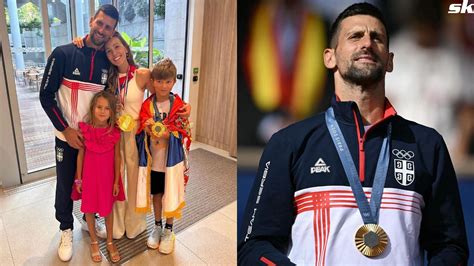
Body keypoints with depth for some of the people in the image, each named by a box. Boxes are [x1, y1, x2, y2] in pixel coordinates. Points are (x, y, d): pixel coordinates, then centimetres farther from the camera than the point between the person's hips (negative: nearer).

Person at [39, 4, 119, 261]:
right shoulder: (63, 54, -12)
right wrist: (66, 130, -14)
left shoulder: (109, 62, -4)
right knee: (65, 185, 12)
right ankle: (66, 230, 33)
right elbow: (46, 95, -10)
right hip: (67, 136, -2)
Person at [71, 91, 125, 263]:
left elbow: (117, 157, -5)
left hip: (108, 177, 0)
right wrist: (78, 179, 0)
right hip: (89, 176, 1)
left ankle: (110, 242, 35)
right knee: (89, 209, 15)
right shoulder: (84, 129, -12)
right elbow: (81, 155, -3)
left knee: (108, 209, 15)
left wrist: (116, 181, -2)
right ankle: (94, 242, 38)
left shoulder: (115, 132, -12)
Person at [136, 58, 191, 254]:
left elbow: (184, 133, -9)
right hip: (154, 159, 2)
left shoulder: (179, 105, -9)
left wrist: (168, 133, -27)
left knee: (170, 195, 11)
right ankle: (157, 226, 38)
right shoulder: (147, 105, -2)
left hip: (172, 159, -2)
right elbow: (142, 130, 1)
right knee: (156, 193, 17)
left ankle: (168, 230, 31)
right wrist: (148, 128, -21)